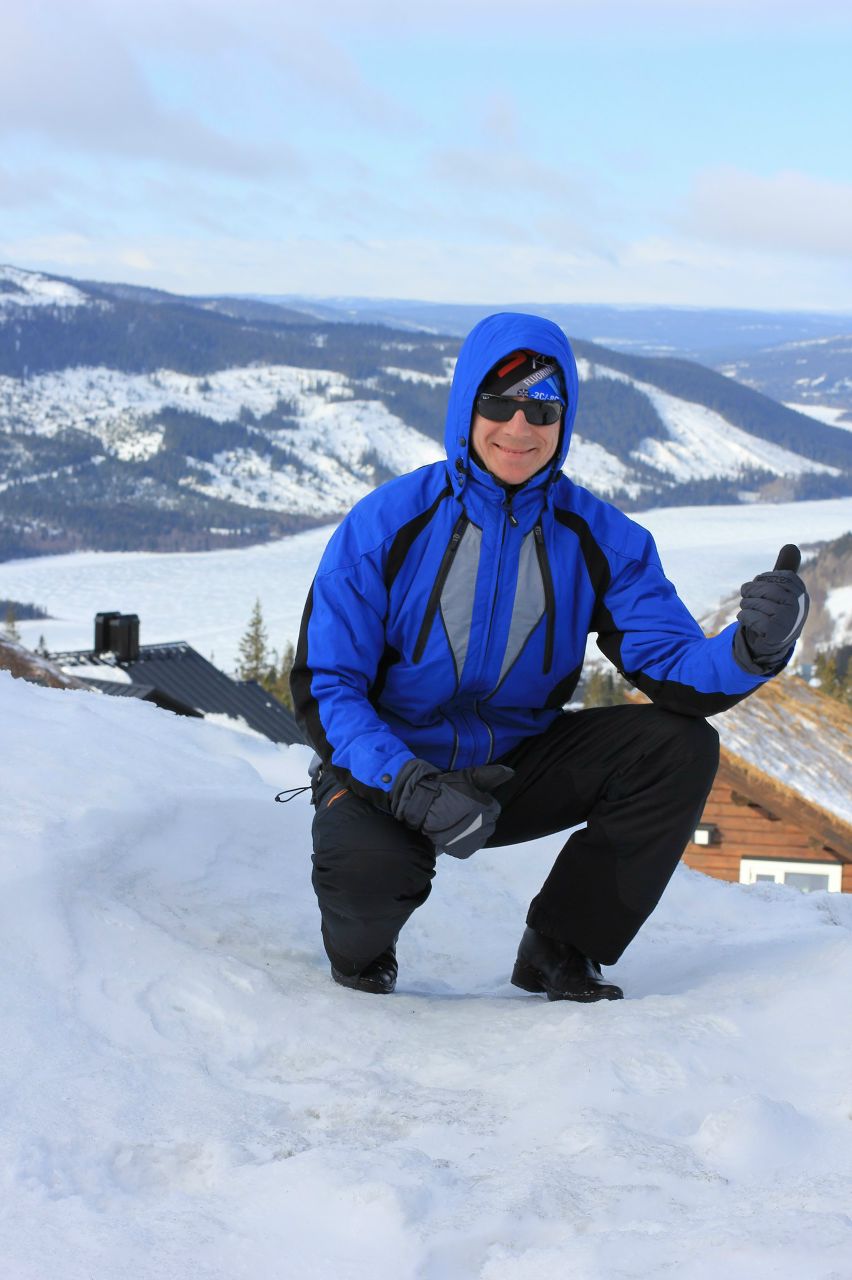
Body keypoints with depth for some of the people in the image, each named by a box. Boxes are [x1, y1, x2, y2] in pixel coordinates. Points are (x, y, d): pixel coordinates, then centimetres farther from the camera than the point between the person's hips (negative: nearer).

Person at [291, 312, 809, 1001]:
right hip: (388, 766, -4)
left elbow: (675, 669, -14)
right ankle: (360, 946, 4)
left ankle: (561, 950, 1)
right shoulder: (386, 524, -16)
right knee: (370, 868, -37)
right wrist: (412, 787, -33)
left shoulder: (600, 538, -7)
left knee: (681, 748, -16)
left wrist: (754, 647, -38)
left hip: (516, 768, 4)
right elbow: (323, 686, -16)